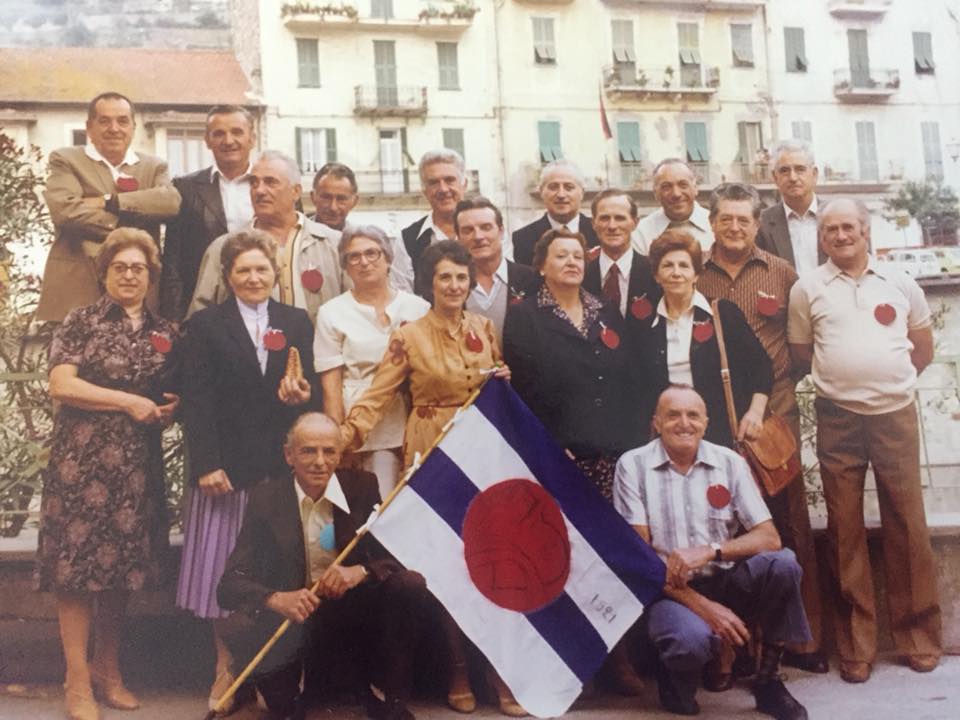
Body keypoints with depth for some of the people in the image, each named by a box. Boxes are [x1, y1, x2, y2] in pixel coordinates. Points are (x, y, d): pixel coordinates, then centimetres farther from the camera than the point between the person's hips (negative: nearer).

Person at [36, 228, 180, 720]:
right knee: (77, 567, -4)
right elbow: (61, 385, -10)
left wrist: (170, 410, -1)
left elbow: (175, 396, 23)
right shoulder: (81, 322, 0)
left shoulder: (165, 333, 13)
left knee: (122, 566, 9)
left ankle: (107, 670, 23)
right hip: (81, 460, -4)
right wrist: (129, 402, -13)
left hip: (137, 466, 4)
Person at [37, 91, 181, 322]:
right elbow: (64, 210, -10)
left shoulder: (154, 166, 17)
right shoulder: (65, 160, 9)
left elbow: (172, 202, -5)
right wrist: (129, 228, -7)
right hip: (76, 287, -2)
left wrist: (108, 201, -11)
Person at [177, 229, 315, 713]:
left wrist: (300, 394, -15)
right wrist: (206, 464, -11)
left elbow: (310, 388, 9)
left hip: (281, 465, 2)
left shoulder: (297, 322, 13)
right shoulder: (205, 325, 4)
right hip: (227, 467, -2)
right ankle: (226, 668, 18)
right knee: (225, 570, 3)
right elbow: (197, 401, -3)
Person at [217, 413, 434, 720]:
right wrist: (276, 599, -35)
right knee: (241, 630, -31)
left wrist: (361, 571, -29)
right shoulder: (266, 498, -7)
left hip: (354, 608, 2)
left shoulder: (362, 486, -4)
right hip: (293, 615, -1)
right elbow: (231, 583, -13)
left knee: (413, 586, -25)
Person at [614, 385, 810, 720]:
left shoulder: (730, 462, 2)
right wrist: (699, 604, -18)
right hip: (668, 590, -3)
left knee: (783, 564, -25)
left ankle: (768, 680, -5)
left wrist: (710, 551, -21)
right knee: (692, 639, -36)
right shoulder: (633, 465, -4)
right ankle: (676, 679, 4)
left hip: (725, 581, 4)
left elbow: (770, 538, -3)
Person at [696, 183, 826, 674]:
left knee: (790, 520, 3)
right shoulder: (694, 276, 7)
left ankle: (803, 635, 11)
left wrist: (776, 387, 3)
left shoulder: (782, 273, 9)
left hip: (775, 412, 0)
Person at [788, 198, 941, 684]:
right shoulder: (807, 288, 3)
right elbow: (799, 352, 11)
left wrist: (890, 380, 13)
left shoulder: (900, 284, 7)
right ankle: (856, 645, 10)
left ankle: (918, 636, 15)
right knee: (845, 532, 3)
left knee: (907, 526, 3)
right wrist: (840, 376, 10)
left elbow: (924, 348, 16)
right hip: (837, 419, 0)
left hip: (896, 414, 1)